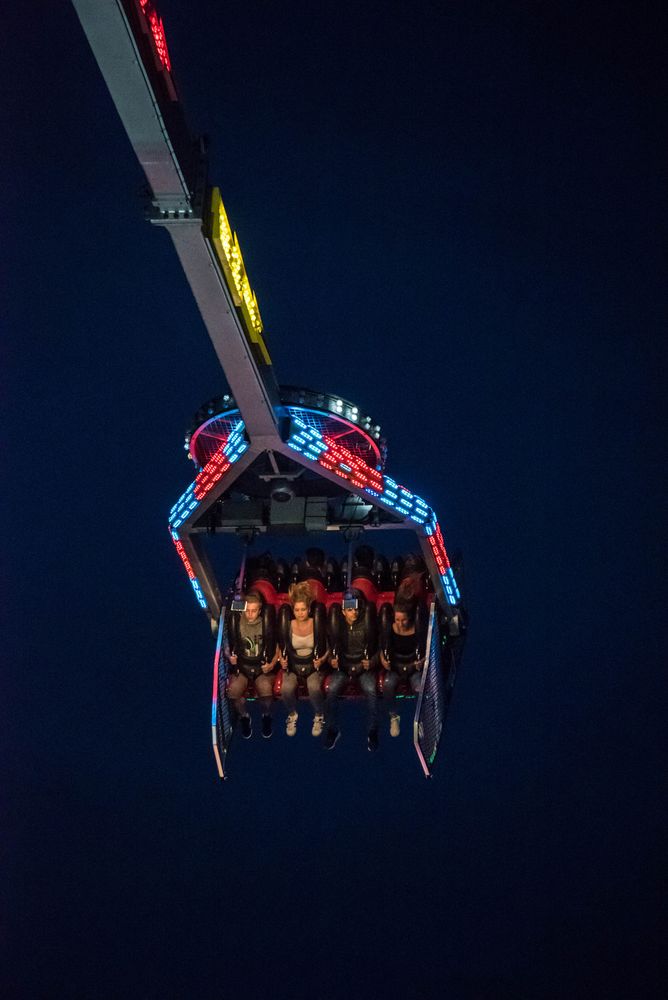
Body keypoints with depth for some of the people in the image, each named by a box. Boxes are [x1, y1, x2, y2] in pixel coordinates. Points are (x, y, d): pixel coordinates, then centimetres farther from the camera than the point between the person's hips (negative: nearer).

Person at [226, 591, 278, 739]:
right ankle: (244, 717, -1)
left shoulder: (267, 624, 0)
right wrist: (230, 656, -9)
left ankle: (266, 717, -2)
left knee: (265, 688, -34)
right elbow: (227, 645, 12)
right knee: (233, 690, -30)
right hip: (241, 666, 1)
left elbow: (278, 648, 6)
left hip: (263, 667, -1)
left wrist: (272, 664, -10)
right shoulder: (236, 623, 2)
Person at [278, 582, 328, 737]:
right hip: (293, 665, 1)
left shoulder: (317, 625, -6)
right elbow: (282, 648, 10)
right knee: (286, 688, -31)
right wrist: (282, 660, -9)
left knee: (314, 687, -35)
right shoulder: (288, 626, -3)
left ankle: (319, 716, -5)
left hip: (314, 665, -1)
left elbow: (328, 648, 3)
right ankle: (292, 714, 0)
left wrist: (322, 660, -15)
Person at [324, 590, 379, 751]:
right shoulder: (338, 625, 2)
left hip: (364, 665, -1)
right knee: (332, 690, -28)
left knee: (370, 690, -31)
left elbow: (377, 649, 3)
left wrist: (372, 662, -15)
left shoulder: (367, 625, -2)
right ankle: (333, 730, -11)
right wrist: (332, 661, -10)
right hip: (343, 666, 1)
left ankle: (373, 732, -18)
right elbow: (332, 649, 11)